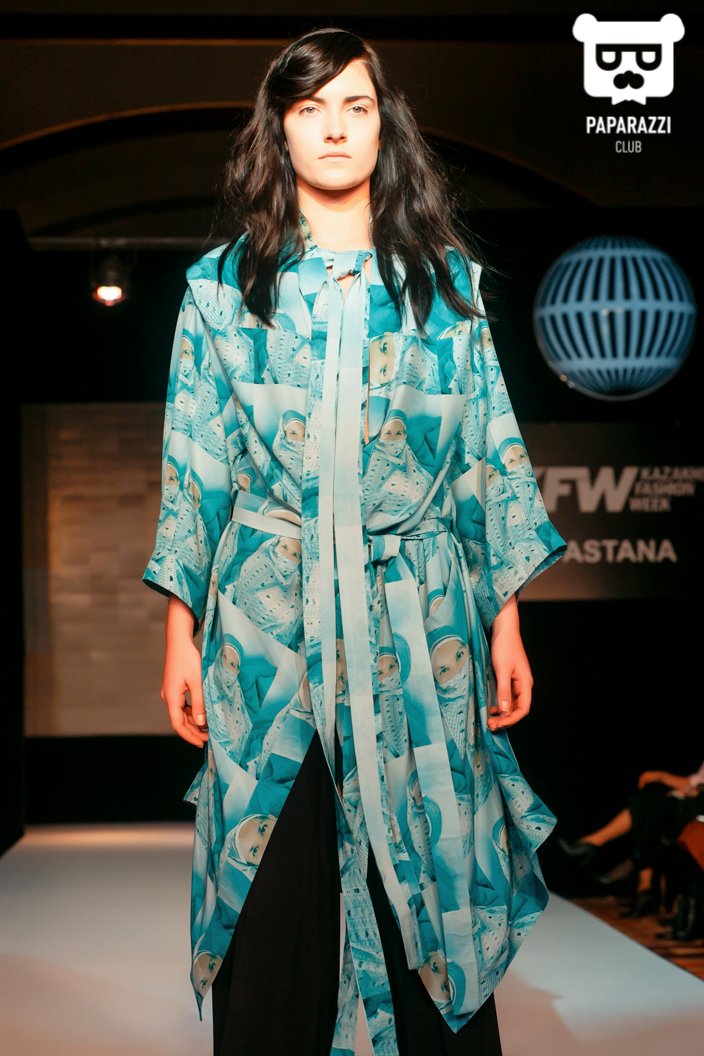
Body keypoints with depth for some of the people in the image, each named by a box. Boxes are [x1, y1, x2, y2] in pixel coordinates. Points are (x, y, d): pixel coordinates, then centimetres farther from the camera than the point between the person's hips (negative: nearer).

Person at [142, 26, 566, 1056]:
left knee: (434, 884, 3)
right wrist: (181, 634, 2)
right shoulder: (223, 285, 8)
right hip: (267, 622, 0)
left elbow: (492, 456, 9)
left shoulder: (446, 279, 10)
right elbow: (195, 466, 7)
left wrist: (506, 621, 4)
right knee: (271, 889, 2)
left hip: (419, 623, 1)